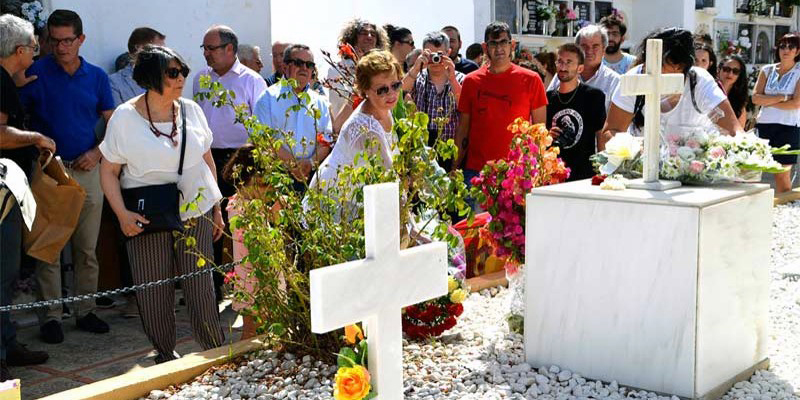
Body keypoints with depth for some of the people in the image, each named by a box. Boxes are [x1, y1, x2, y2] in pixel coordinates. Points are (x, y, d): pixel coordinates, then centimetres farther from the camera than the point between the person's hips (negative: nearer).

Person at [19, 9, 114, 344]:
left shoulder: (97, 77, 7)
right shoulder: (36, 74, -2)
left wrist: (96, 153, -5)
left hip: (87, 169, 3)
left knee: (87, 249, 8)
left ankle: (85, 312, 18)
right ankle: (50, 316, 8)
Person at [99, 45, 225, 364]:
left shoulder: (191, 110, 4)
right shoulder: (125, 117, -5)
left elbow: (207, 161, 13)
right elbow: (109, 171, 0)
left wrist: (217, 208, 13)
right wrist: (122, 214, -12)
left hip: (195, 214, 2)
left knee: (201, 288, 2)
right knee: (154, 292, 5)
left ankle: (216, 351, 16)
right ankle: (165, 354, 23)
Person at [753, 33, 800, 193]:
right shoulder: (767, 70, 12)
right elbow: (755, 97, 1)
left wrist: (768, 101, -4)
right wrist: (781, 97, -9)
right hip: (764, 125, 3)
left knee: (782, 175, -3)